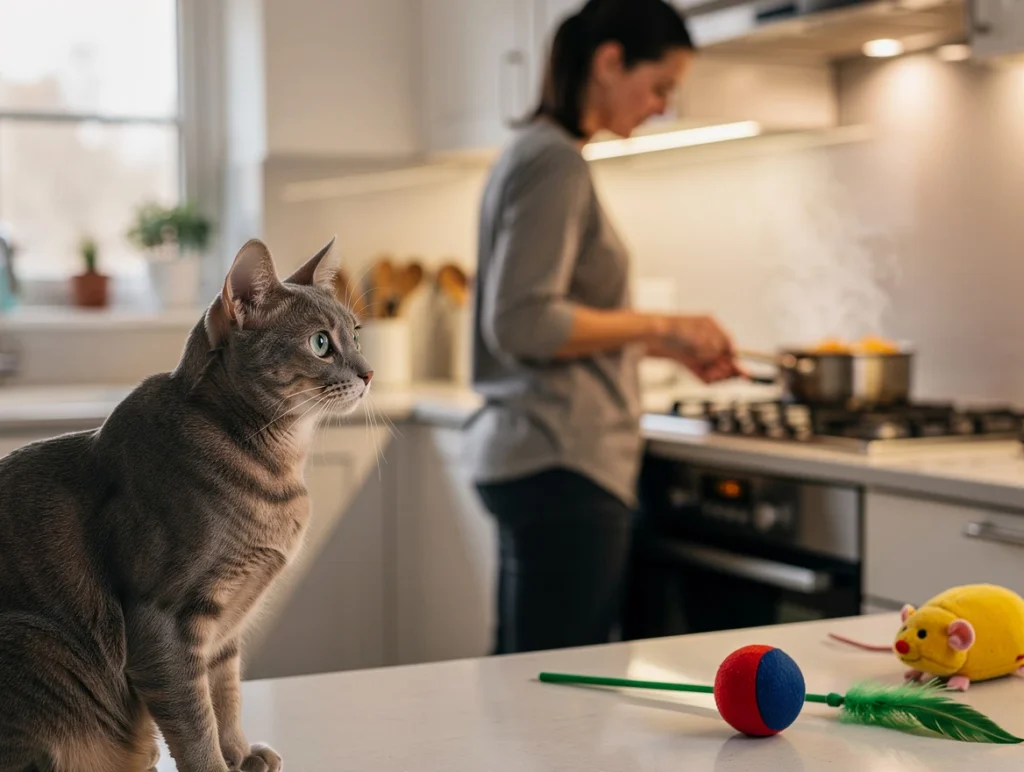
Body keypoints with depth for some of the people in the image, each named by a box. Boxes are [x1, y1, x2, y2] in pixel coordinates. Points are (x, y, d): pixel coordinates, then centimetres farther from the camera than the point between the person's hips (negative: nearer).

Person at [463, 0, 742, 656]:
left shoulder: (538, 153, 16)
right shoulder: (557, 163, -13)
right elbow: (521, 324, -22)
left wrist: (665, 347, 14)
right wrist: (660, 326, -14)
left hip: (530, 458, 10)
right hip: (562, 465, -10)